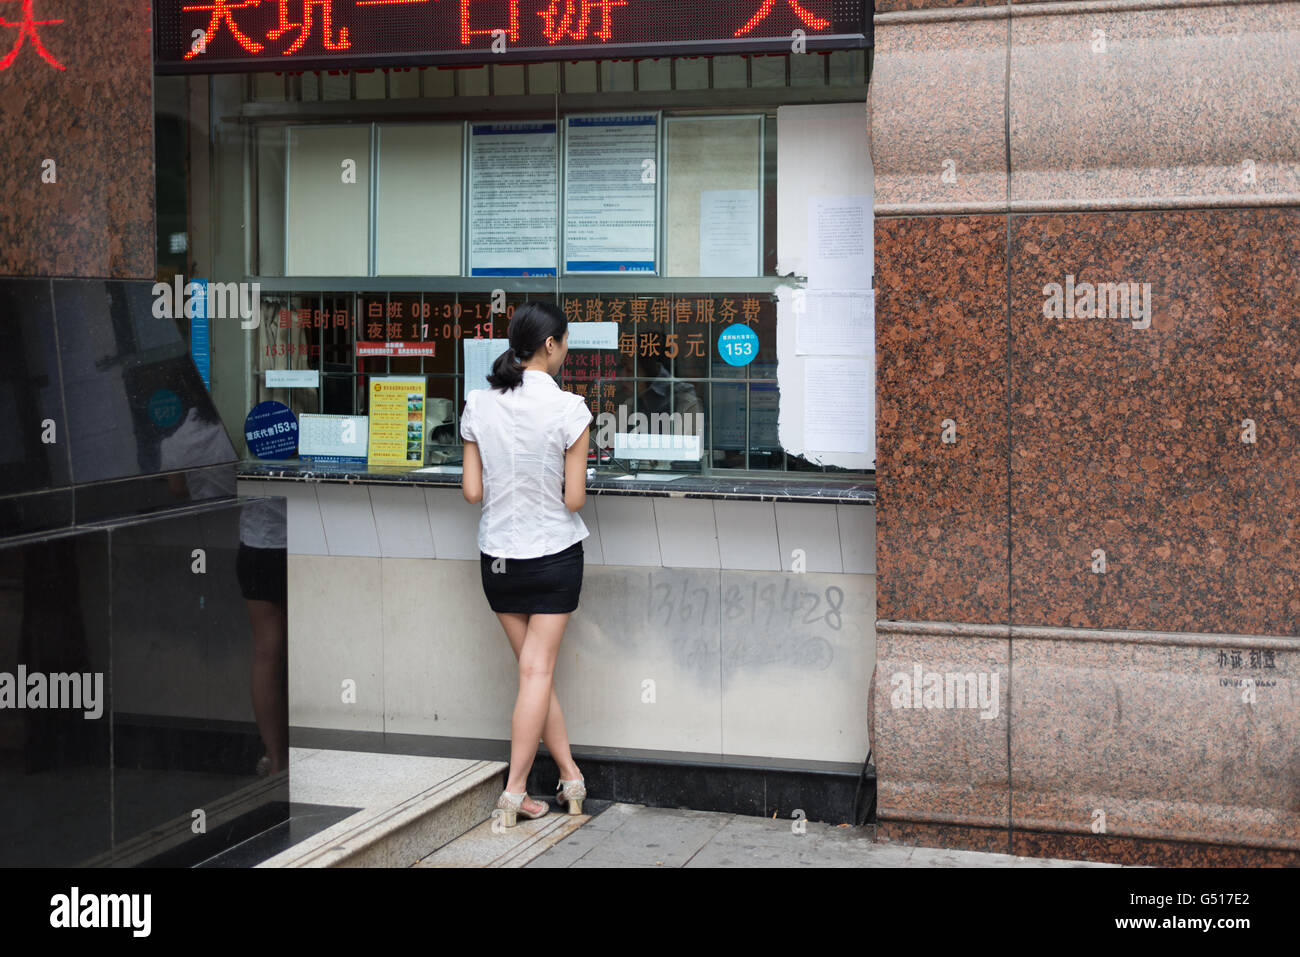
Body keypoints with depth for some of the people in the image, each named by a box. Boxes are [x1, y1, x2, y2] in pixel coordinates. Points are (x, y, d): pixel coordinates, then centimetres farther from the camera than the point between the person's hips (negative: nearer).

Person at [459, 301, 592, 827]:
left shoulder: (478, 404, -4)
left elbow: (472, 491, -2)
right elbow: (574, 498, -13)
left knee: (536, 668, 13)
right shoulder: (568, 409, -15)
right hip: (554, 552, -3)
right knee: (538, 670, 3)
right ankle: (515, 790, 5)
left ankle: (570, 775, 19)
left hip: (497, 556, 3)